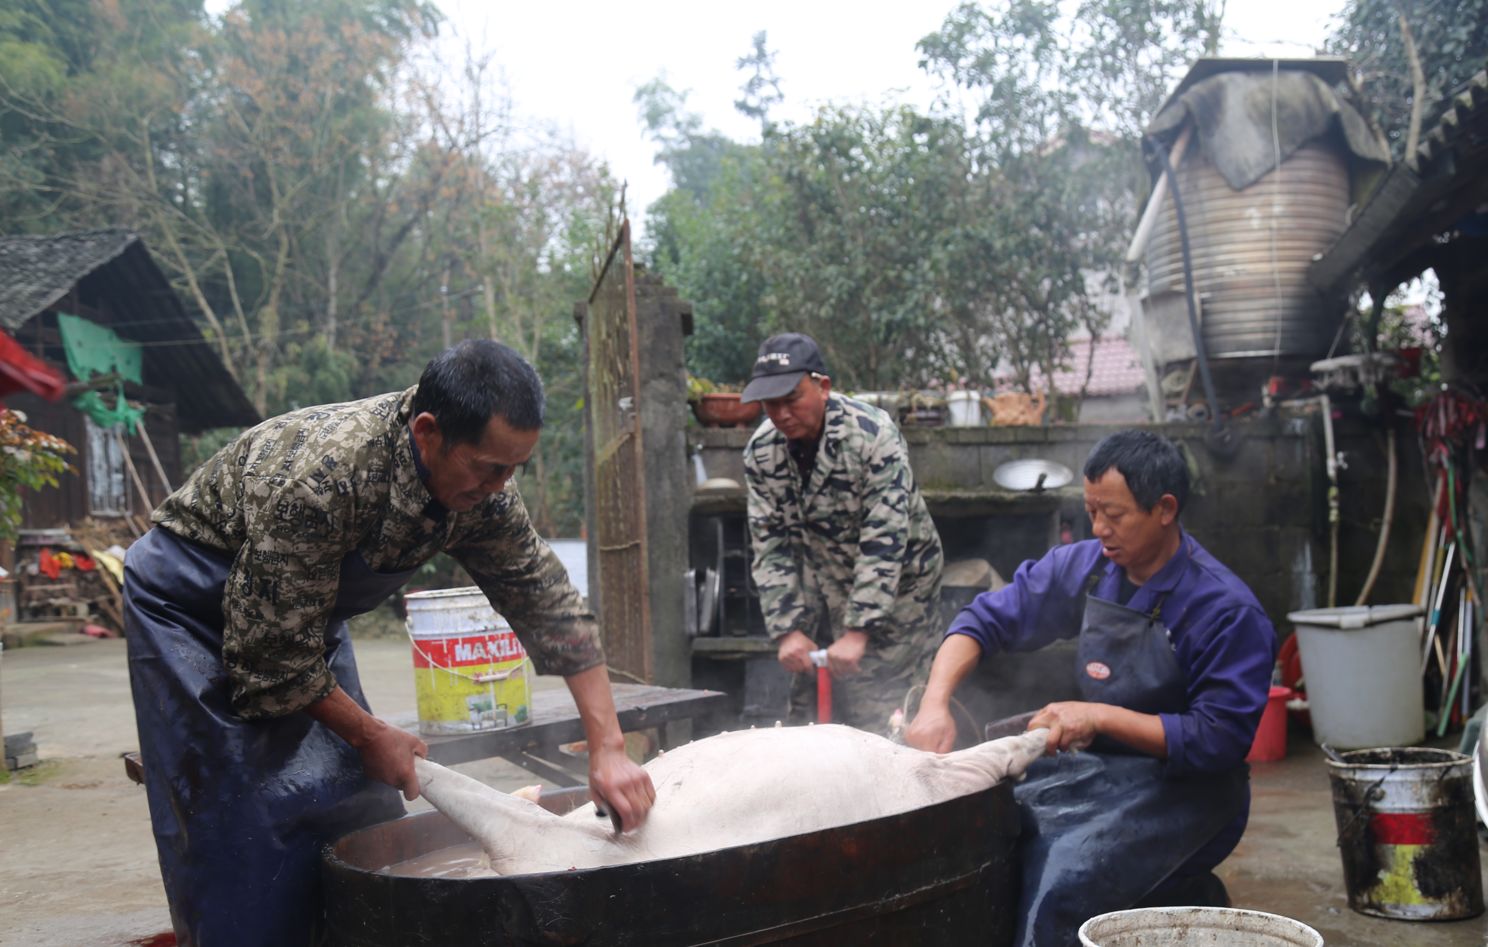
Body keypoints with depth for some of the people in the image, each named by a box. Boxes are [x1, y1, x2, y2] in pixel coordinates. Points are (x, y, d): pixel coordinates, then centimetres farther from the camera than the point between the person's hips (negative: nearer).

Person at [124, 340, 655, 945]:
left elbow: (552, 608, -11)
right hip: (194, 604, -6)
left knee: (367, 810, 4)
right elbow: (274, 655, -30)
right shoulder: (319, 479, -39)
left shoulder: (480, 487, -18)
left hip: (307, 612, 7)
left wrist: (608, 750, -16)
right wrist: (369, 735, -17)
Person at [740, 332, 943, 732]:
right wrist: (788, 630, -13)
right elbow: (770, 546, -5)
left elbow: (884, 542, -27)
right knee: (810, 711, 6)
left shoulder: (873, 436, -24)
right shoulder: (761, 452, -8)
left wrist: (857, 634, -30)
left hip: (895, 591, -5)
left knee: (879, 723, -10)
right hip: (821, 594, 5)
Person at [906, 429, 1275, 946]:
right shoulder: (1086, 567, 0)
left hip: (1183, 789, -7)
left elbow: (1219, 740, -17)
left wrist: (1100, 716, -24)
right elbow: (986, 619, 4)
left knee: (1055, 890, -28)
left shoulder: (1228, 611, -16)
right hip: (1097, 769, 7)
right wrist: (935, 704, -11)